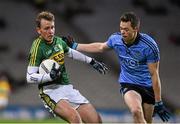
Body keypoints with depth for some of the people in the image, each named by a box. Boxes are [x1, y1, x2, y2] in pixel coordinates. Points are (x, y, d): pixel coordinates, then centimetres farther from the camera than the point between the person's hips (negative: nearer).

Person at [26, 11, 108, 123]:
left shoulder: (58, 41, 9)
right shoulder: (38, 47, -12)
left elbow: (71, 53, 32)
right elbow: (30, 77, -13)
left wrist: (92, 61, 34)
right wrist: (50, 76, -26)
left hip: (67, 87, 7)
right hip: (50, 90, -7)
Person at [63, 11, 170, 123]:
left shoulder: (149, 46, -21)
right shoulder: (116, 39, -9)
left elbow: (154, 74, -16)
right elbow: (100, 47, 15)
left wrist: (158, 103, -16)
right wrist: (75, 46, 21)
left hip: (148, 86, -1)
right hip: (128, 84, 1)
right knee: (136, 111, -28)